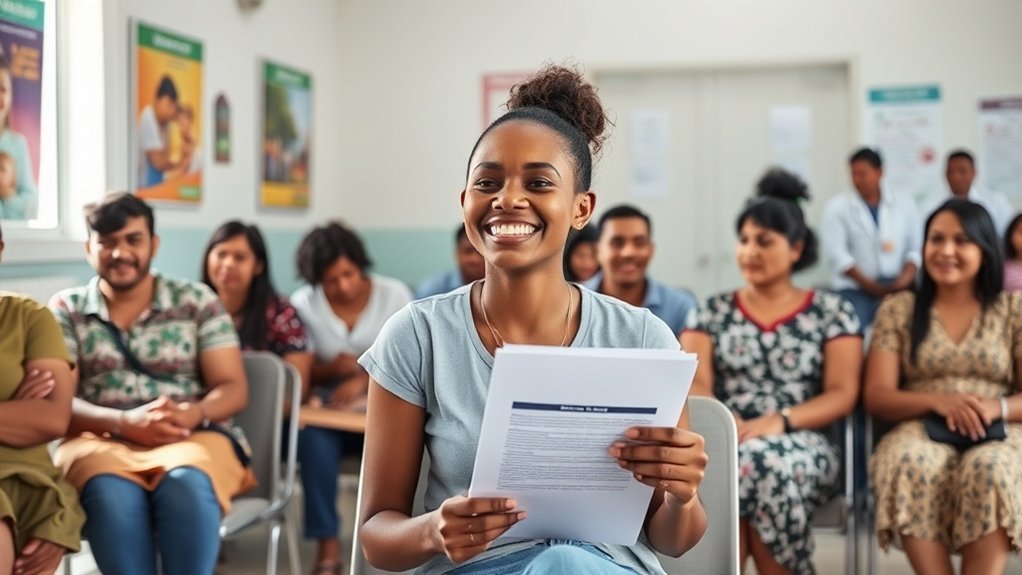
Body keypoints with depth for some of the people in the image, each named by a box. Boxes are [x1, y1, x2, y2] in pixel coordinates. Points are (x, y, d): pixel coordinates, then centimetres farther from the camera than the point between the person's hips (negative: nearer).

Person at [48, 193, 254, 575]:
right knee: (111, 491, -37)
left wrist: (193, 413, -18)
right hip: (100, 440, 0)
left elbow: (233, 389, 6)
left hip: (193, 438, 0)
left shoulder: (198, 302, 12)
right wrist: (124, 422, -19)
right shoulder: (65, 311, 13)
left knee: (185, 484, -37)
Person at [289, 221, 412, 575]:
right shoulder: (303, 304, 1)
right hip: (329, 407, 1)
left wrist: (363, 381, -24)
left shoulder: (395, 294, 0)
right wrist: (335, 366, -19)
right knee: (314, 438, -36)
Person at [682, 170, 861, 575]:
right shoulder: (712, 311, 16)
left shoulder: (833, 311, 11)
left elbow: (842, 395, 1)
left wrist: (780, 421, -17)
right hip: (724, 441, 1)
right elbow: (694, 383, 3)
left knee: (770, 461, -38)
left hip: (803, 445, -1)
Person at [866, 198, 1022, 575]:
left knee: (990, 471, -36)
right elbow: (877, 398, 4)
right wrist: (938, 401, -15)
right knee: (911, 465, -36)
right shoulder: (897, 310, 12)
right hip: (921, 432, 0)